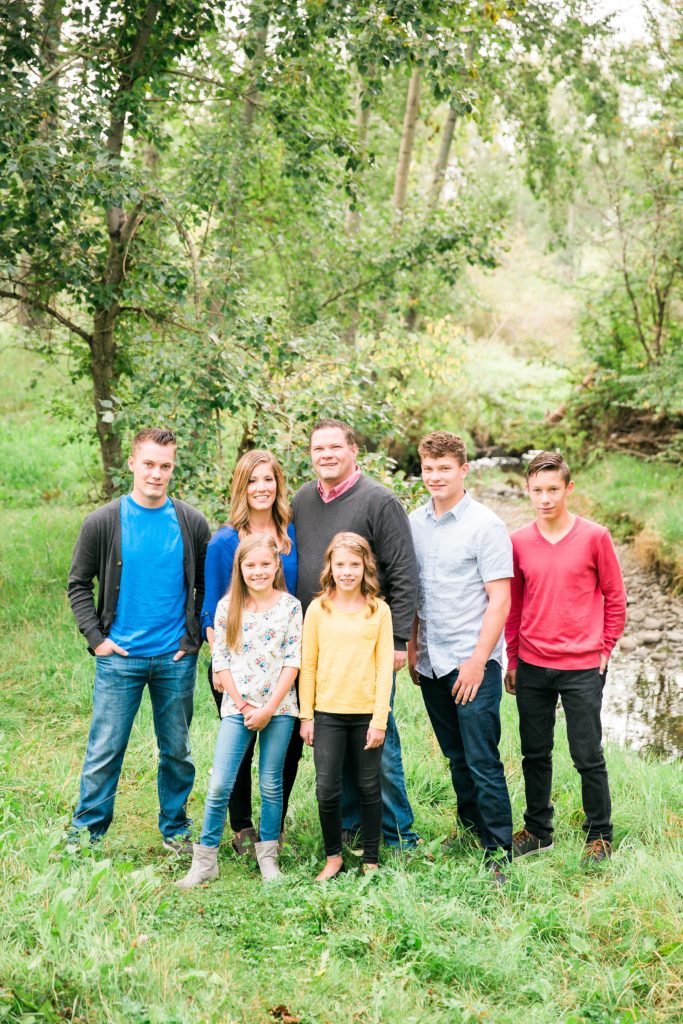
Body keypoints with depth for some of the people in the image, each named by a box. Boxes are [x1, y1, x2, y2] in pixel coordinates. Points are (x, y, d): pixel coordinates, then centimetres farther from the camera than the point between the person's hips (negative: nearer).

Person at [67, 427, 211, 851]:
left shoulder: (192, 523, 2)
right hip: (119, 658, -1)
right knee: (105, 751, 3)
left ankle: (176, 829, 27)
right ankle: (86, 832, 17)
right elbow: (79, 583, 5)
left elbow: (208, 585, 11)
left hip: (176, 659, 2)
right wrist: (95, 637, -4)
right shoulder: (103, 522, -2)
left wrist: (195, 635, 2)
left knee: (177, 751, 12)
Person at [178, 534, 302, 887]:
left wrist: (269, 709, -9)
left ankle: (267, 855, 21)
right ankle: (204, 861, 5)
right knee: (219, 786, -5)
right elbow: (220, 662, 1)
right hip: (237, 708, 0)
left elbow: (292, 662, -4)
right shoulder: (227, 606, 1)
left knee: (271, 785, 8)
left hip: (278, 707, 0)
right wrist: (244, 706, -6)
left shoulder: (290, 606, -1)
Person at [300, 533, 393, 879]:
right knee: (327, 789, 0)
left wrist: (379, 720, -6)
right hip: (327, 713, 0)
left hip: (367, 714, 0)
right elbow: (308, 664, 4)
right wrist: (306, 716, 1)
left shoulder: (379, 610, 0)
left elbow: (384, 666, -2)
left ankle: (371, 860, 22)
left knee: (369, 788, 9)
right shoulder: (318, 609, 1)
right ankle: (333, 857, 19)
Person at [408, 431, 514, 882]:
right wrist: (411, 647, 9)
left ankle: (498, 854, 3)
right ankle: (469, 831, 31)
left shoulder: (485, 525, -9)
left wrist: (477, 660, -16)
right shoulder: (415, 523, 8)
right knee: (457, 756, 16)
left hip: (473, 662, -6)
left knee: (483, 760, -5)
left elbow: (500, 600, -11)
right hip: (430, 662, 6)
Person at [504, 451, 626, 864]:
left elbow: (615, 598, 2)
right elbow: (513, 605, 10)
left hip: (583, 669, -3)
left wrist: (604, 649, 1)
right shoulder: (518, 543, 2)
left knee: (588, 757, 4)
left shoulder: (594, 537, -6)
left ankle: (599, 835, 20)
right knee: (535, 754, 13)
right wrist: (512, 661, 10)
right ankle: (537, 830, 28)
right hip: (532, 668, 3)